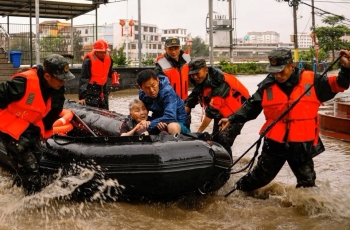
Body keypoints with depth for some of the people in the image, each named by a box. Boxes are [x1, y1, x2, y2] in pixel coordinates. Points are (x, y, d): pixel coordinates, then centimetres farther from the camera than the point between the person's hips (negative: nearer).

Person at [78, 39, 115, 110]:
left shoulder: (108, 58, 0)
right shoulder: (88, 60, -19)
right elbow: (83, 79, -20)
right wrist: (82, 97, -24)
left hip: (103, 90, 7)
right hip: (91, 90, -6)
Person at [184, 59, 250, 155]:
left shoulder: (219, 82, -32)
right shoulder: (200, 82, -6)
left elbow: (212, 110, -33)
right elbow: (190, 101, -2)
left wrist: (199, 132, -30)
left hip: (236, 112, -9)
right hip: (221, 113, 9)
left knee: (224, 142, -20)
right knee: (215, 140, 10)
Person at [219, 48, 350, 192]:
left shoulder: (311, 81, -8)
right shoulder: (267, 86, -4)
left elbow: (336, 85, -3)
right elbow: (251, 107, 3)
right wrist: (232, 119, -4)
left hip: (303, 145, 0)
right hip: (274, 144, 1)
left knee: (307, 183, 12)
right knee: (260, 176, 16)